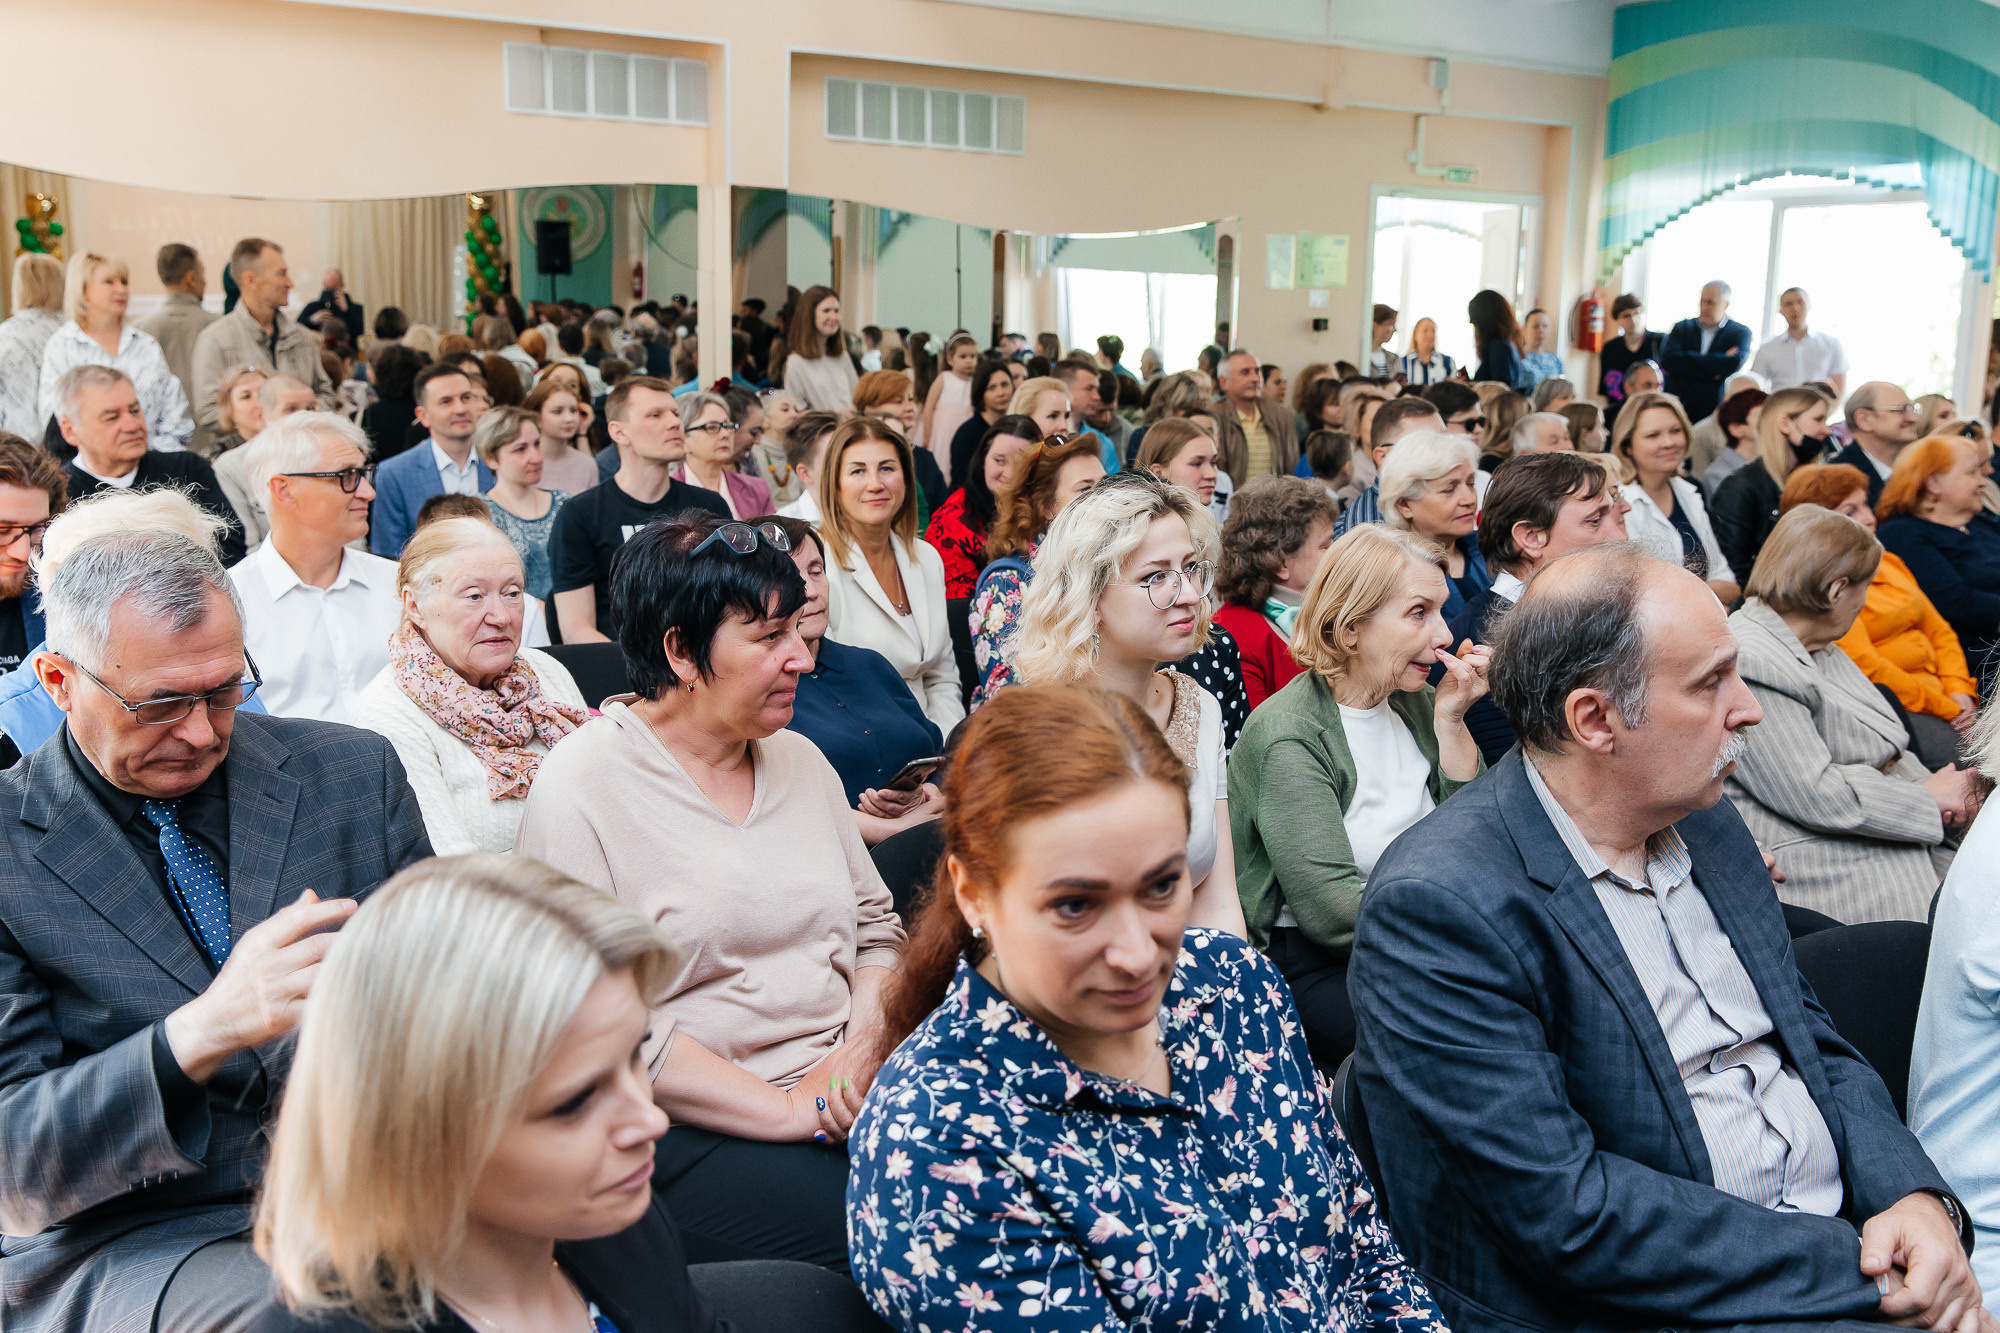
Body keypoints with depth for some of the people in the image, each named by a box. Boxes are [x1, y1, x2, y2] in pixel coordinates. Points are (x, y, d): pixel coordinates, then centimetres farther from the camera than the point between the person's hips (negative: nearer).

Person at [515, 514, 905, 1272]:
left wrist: (860, 1050, -4)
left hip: (851, 1094, 7)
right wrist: (793, 1111, -16)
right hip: (693, 1129, -6)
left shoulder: (799, 759, 15)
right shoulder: (582, 786, -6)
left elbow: (875, 925, 17)